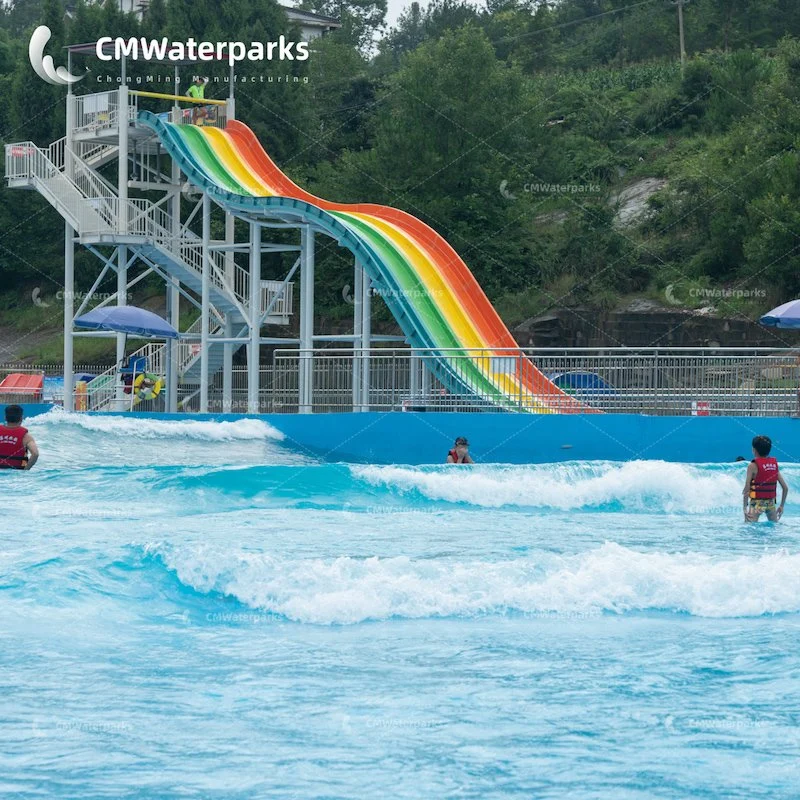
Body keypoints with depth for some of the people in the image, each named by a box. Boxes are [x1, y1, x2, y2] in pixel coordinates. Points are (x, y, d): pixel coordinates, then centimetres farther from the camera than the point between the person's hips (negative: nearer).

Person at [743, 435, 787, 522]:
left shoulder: (753, 465, -9)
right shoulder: (774, 464, 6)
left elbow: (747, 489, -13)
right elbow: (785, 488, 7)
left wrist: (745, 508, -10)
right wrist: (781, 506, 16)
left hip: (757, 502, -5)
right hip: (771, 502, 5)